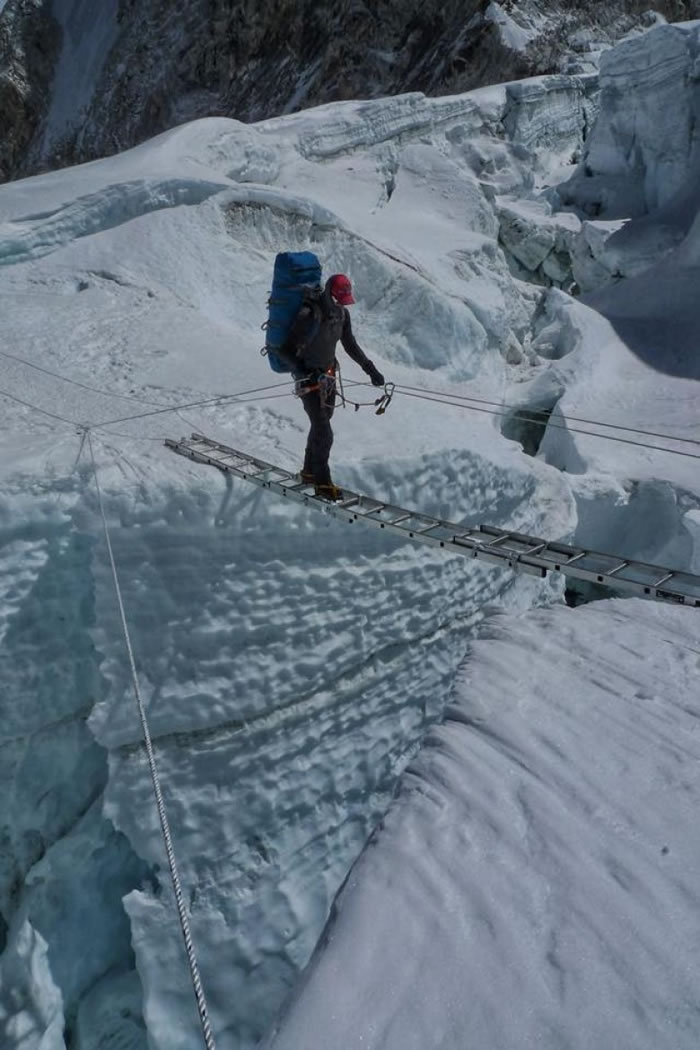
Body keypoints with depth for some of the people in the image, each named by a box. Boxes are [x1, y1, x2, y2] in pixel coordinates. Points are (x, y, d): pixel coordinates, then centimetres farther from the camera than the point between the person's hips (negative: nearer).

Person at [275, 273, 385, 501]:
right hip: (309, 378, -7)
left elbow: (350, 345, 11)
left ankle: (310, 471, 34)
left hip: (328, 374, 7)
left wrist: (370, 369, 5)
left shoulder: (342, 313, -3)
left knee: (320, 424, 18)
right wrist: (302, 371, -36)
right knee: (323, 432, -9)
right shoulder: (309, 315, -25)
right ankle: (322, 483, 3)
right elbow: (284, 350, -23)